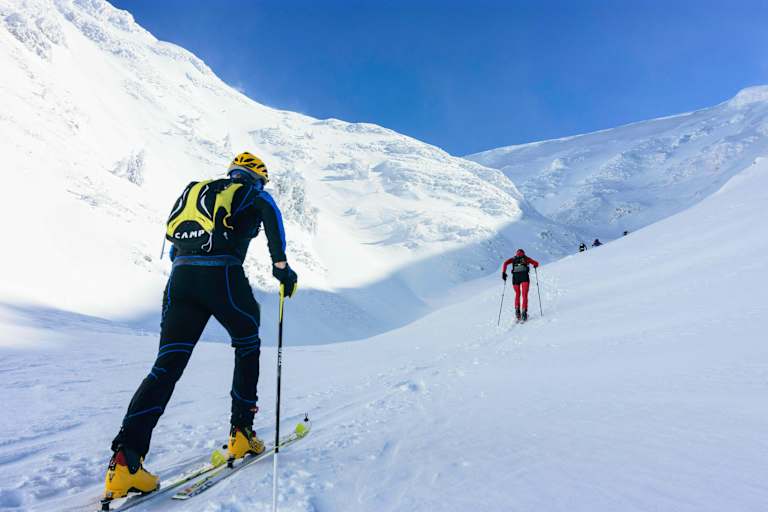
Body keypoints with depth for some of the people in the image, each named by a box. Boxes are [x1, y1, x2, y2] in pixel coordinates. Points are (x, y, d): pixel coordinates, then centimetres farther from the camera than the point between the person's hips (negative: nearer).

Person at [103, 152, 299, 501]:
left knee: (167, 365, 1)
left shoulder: (198, 190, 32)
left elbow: (174, 242, 30)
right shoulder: (257, 197, 17)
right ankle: (241, 434, 19)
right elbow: (273, 222, -7)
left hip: (180, 275, 5)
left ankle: (125, 460, -12)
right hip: (222, 274, -4)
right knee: (247, 345, 18)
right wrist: (281, 266, -4)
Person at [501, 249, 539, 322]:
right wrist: (535, 266, 42)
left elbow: (505, 263, 6)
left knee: (517, 294, 17)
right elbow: (536, 263, 20)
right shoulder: (526, 258, 21)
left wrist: (503, 273, 3)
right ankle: (524, 311, -17)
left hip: (515, 276, 2)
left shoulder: (513, 259, 23)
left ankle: (517, 310, 2)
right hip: (524, 276, -2)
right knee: (524, 295, -2)